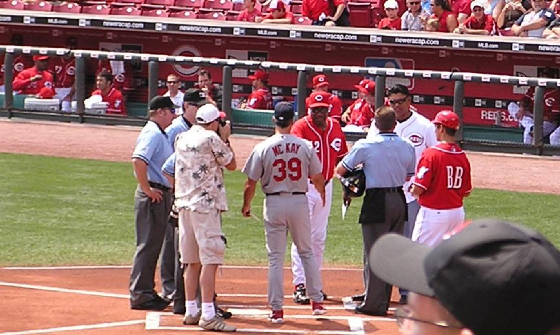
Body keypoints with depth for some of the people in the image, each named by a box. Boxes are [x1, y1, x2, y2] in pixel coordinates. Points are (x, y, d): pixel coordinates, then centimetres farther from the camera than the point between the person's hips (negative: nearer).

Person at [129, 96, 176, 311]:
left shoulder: (161, 134, 18)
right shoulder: (153, 134, -15)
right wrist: (147, 189, -24)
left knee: (154, 245, 15)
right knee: (148, 245, -7)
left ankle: (146, 292, 21)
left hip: (162, 195, 10)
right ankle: (140, 294, -5)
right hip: (153, 195, -10)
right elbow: (138, 160, -29)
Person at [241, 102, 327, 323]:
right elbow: (318, 179, 7)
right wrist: (322, 196, 29)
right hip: (300, 201, 1)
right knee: (307, 252, 16)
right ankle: (317, 302, 15)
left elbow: (251, 184, -5)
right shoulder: (305, 147, -3)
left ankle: (277, 309, 2)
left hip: (274, 203, -1)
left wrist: (246, 206, 13)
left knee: (275, 258, 3)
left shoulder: (263, 148, -7)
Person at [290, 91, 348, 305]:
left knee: (319, 238, 13)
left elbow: (341, 158, 15)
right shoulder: (301, 127, -13)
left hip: (326, 186, 6)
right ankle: (300, 285, -8)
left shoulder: (335, 127, 6)